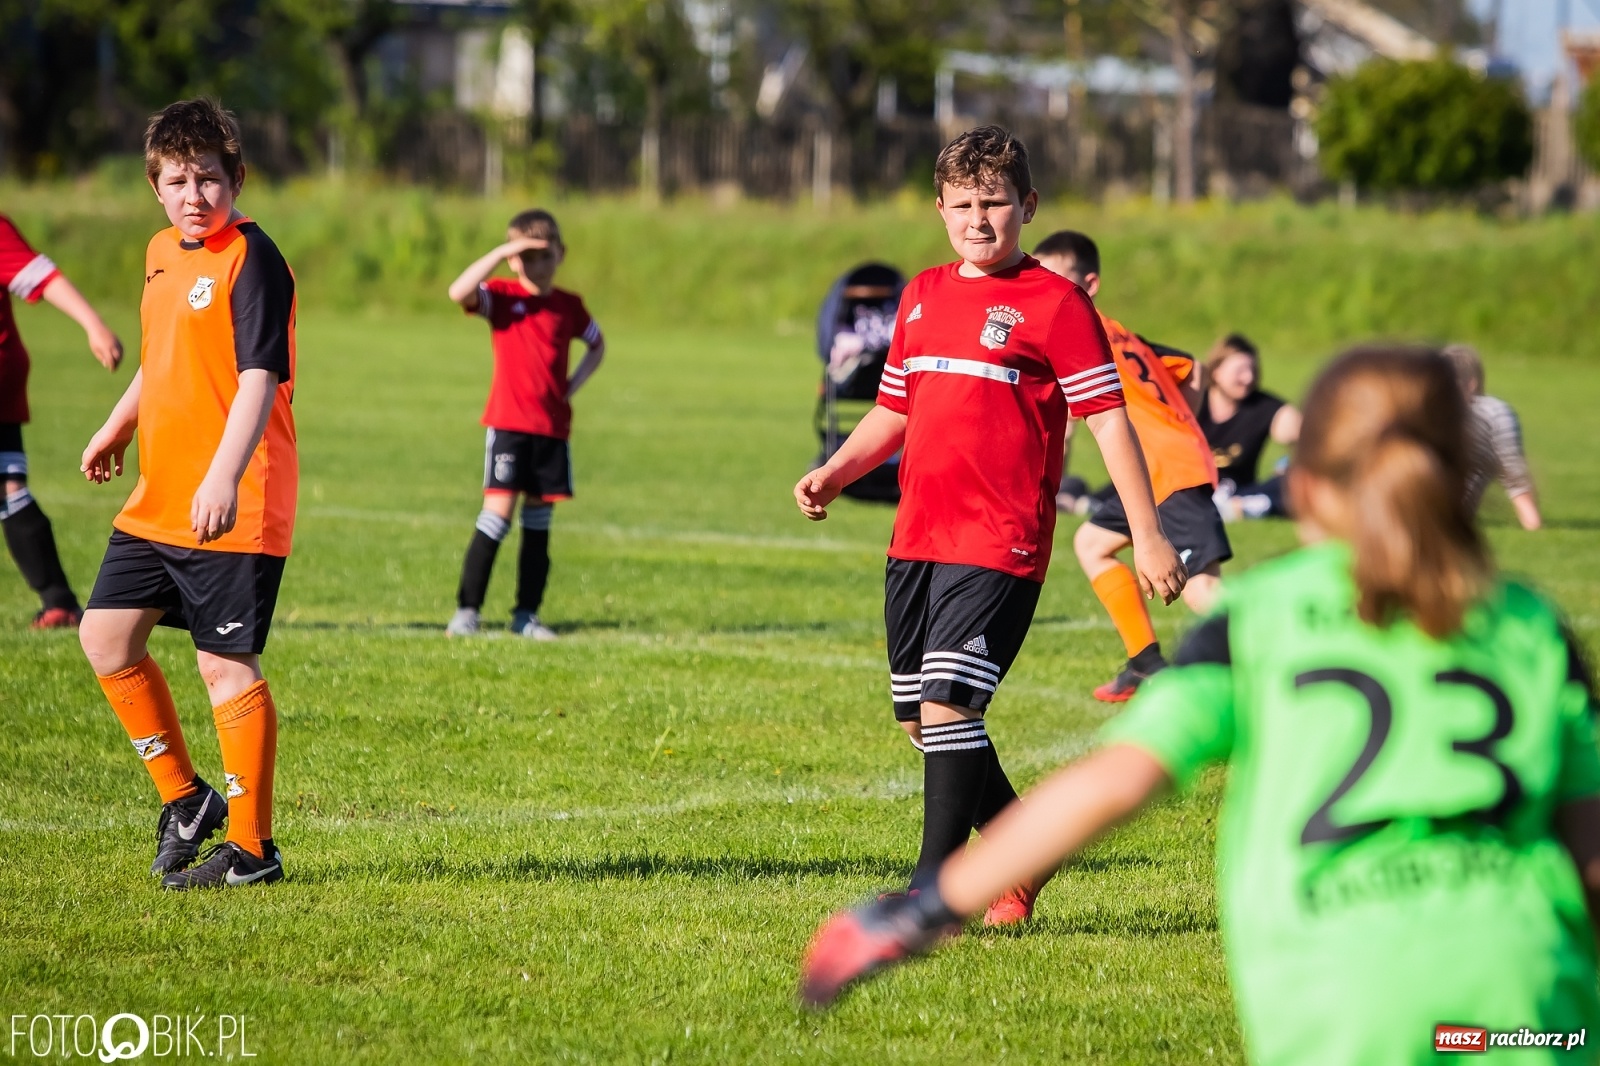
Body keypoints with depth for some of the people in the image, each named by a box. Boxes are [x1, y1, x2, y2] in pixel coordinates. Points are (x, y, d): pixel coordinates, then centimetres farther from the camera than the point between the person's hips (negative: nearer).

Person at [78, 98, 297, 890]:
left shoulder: (250, 259, -13)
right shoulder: (162, 255, 13)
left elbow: (259, 378, -22)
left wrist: (224, 477, -32)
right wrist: (118, 427, 40)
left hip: (231, 513, -9)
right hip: (156, 503, 9)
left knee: (227, 666, -5)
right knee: (105, 637, 11)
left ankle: (251, 848, 5)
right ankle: (183, 797, 24)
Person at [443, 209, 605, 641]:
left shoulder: (569, 306, 6)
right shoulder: (502, 297, -4)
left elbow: (597, 345, 24)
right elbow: (459, 293, -24)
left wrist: (573, 385, 9)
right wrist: (502, 253, -25)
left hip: (553, 428, 4)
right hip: (508, 423, -4)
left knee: (538, 521, 8)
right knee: (498, 512, -11)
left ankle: (526, 614, 14)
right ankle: (467, 611, -7)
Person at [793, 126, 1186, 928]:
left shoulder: (1053, 303, -4)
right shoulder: (922, 296, 15)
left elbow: (1107, 417, -6)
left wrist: (1146, 535, -10)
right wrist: (834, 473, 7)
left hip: (999, 540, -7)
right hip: (917, 535, 7)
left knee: (947, 703, -17)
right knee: (918, 718, 10)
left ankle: (934, 888, -10)